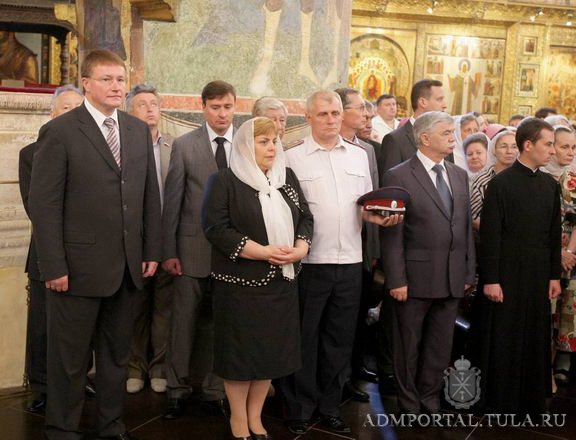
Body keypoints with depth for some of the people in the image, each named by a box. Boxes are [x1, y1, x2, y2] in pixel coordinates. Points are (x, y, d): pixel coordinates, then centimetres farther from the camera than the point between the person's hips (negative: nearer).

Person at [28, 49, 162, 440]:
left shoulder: (139, 131, 9)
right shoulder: (59, 132, -7)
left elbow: (151, 197, 11)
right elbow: (44, 205, -9)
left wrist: (152, 251, 6)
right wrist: (53, 267, -13)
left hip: (127, 266, 5)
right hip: (79, 266, -5)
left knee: (118, 353, 17)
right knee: (70, 359, 9)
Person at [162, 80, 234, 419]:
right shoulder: (184, 146, 0)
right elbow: (172, 202, 0)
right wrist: (169, 251, -3)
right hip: (193, 248, -1)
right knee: (184, 321, 8)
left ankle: (216, 390, 25)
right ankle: (178, 389, 24)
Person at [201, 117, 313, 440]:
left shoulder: (287, 177, 11)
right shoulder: (225, 181, -6)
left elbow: (306, 217, 10)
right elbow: (216, 228, -14)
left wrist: (300, 248, -10)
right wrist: (263, 252, -19)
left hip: (282, 280, 5)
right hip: (242, 281, -5)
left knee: (272, 348, 10)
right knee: (242, 349, 4)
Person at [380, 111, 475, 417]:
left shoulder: (459, 175, 11)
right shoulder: (398, 177, -8)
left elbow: (466, 227, 13)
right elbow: (391, 234, -11)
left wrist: (469, 272, 9)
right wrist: (396, 280, -14)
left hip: (452, 280, 6)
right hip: (416, 278, -5)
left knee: (440, 346, 15)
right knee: (408, 346, 10)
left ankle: (429, 402, 32)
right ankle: (409, 406, 27)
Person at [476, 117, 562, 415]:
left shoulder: (550, 185, 8)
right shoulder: (500, 183, -8)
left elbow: (555, 234, 11)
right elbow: (490, 235, -10)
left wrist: (555, 275, 9)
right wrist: (490, 279, -12)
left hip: (539, 277, 5)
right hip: (507, 276, -5)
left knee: (536, 338, 12)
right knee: (503, 338, 5)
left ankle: (532, 397, 27)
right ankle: (501, 399, 20)